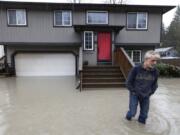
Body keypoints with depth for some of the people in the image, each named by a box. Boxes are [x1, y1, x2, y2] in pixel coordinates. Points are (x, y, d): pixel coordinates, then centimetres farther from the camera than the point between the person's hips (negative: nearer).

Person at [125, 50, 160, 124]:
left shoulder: (155, 72, -9)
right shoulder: (136, 69, -19)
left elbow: (154, 85, 7)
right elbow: (128, 83, -9)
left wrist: (149, 93, 0)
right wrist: (134, 92, -9)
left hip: (146, 96, 3)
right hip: (135, 94, -3)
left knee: (144, 114, 11)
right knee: (132, 112, 1)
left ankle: (141, 121, 41)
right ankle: (128, 116, 35)